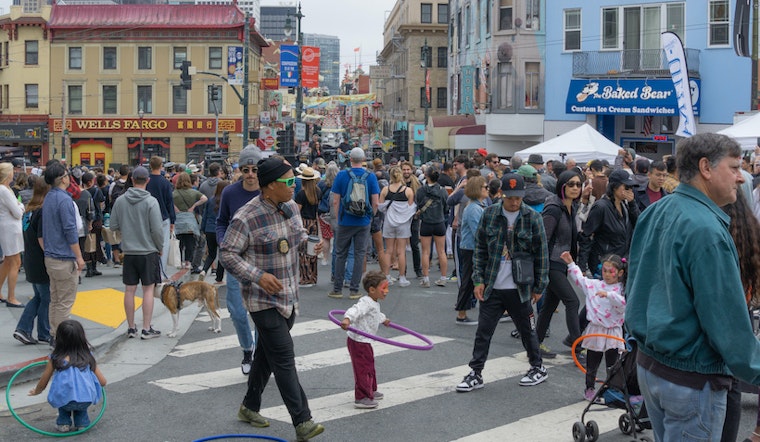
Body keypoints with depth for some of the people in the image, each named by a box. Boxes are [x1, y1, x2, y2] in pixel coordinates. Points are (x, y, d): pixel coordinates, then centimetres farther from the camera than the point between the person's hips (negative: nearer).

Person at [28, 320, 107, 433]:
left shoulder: (55, 358, 11)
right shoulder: (88, 358, 14)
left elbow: (42, 384, 21)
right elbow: (102, 382, 17)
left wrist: (35, 391, 45)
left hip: (65, 401, -1)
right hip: (87, 400, 1)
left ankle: (63, 422, 25)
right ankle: (82, 422, 25)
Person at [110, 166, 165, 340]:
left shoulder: (120, 201, -1)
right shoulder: (151, 202, -13)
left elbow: (113, 226, 4)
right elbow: (157, 229, -14)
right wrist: (160, 247, 2)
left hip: (128, 252, 4)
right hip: (148, 251, -4)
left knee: (129, 290, 9)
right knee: (148, 289, 3)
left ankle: (131, 328, 16)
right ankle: (146, 329, 3)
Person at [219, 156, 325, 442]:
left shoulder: (290, 207, 4)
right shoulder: (246, 218, -20)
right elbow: (228, 254, -17)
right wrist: (258, 275, -26)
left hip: (288, 297, 8)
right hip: (264, 300, -8)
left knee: (267, 354, 19)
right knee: (284, 358, -10)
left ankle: (249, 407, 35)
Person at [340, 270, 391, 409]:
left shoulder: (374, 304, 12)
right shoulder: (365, 303, -22)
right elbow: (355, 310, -40)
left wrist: (383, 320, 55)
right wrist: (347, 319, -60)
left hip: (365, 342, 11)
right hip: (358, 342, -11)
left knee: (369, 366, 24)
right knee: (363, 369, -7)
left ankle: (370, 391, 41)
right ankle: (361, 398, -2)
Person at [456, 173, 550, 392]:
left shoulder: (532, 218, -6)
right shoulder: (489, 214, 0)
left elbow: (542, 254, -1)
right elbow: (480, 249, 5)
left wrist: (539, 286, 0)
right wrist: (479, 280, 0)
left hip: (519, 288, -2)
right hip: (492, 287, 2)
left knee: (527, 330, 12)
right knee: (483, 331, 3)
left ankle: (538, 368, 30)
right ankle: (476, 374, 13)